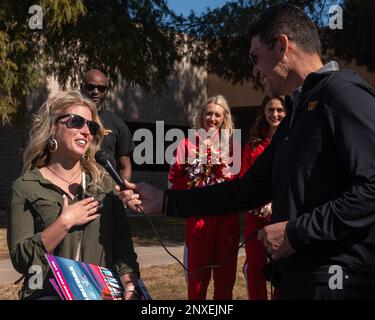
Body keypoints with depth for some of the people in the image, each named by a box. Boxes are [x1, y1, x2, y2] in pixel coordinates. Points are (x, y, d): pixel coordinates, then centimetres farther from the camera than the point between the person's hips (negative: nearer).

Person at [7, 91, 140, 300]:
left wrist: (130, 288, -7)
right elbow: (20, 259, -7)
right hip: (48, 293, -3)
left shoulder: (105, 183, 11)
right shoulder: (26, 187, 1)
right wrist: (65, 222, -13)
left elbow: (124, 248, 7)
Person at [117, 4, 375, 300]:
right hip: (297, 276, 9)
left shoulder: (344, 93, -11)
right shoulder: (297, 113, 19)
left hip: (337, 282, -9)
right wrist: (164, 201, 16)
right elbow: (251, 188, 19)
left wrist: (297, 232, -17)